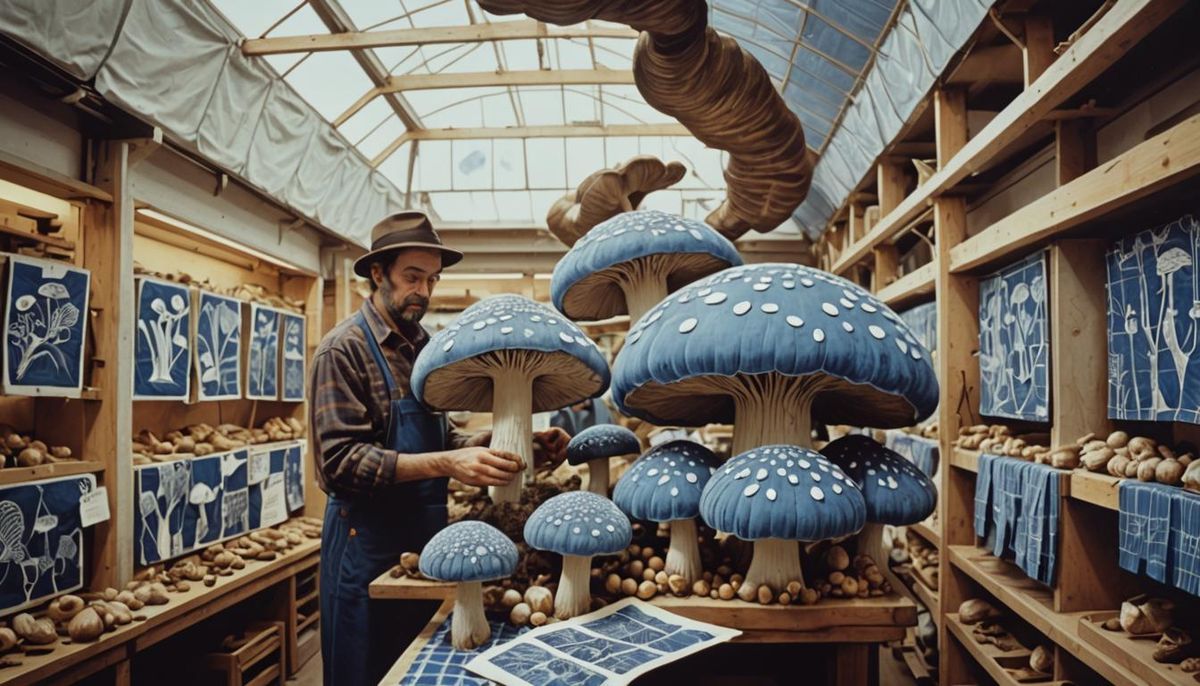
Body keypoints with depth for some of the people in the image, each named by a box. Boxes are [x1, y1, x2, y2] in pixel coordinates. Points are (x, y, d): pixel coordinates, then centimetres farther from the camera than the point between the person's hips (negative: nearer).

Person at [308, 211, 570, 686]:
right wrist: (445, 464, -31)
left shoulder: (423, 346, 8)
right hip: (368, 543, -6)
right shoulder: (343, 349, -13)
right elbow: (341, 460, -21)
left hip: (427, 536, 7)